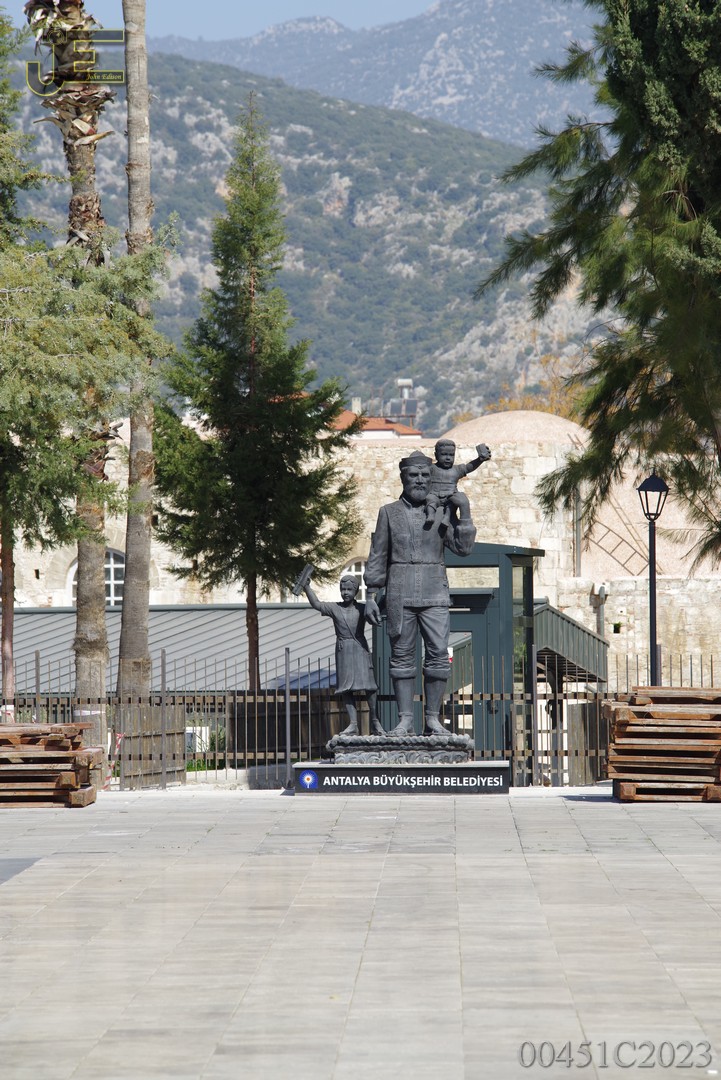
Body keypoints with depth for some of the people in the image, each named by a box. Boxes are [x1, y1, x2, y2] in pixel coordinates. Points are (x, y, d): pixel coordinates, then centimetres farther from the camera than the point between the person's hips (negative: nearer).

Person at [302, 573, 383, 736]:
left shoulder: (362, 609, 5)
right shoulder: (334, 609, 4)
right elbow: (317, 604, -7)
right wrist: (306, 588, -20)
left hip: (360, 648, -1)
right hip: (343, 650, 1)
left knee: (368, 686, -7)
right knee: (346, 687, -2)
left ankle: (375, 722, 3)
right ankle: (353, 724, -2)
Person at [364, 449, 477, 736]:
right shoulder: (389, 512, 9)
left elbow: (463, 547, 2)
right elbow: (377, 556, 9)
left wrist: (465, 514, -6)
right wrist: (371, 596, 5)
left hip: (435, 593, 0)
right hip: (400, 594, 0)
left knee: (438, 653, -8)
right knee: (402, 656, -1)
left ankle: (432, 719, -2)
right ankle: (405, 720, 2)